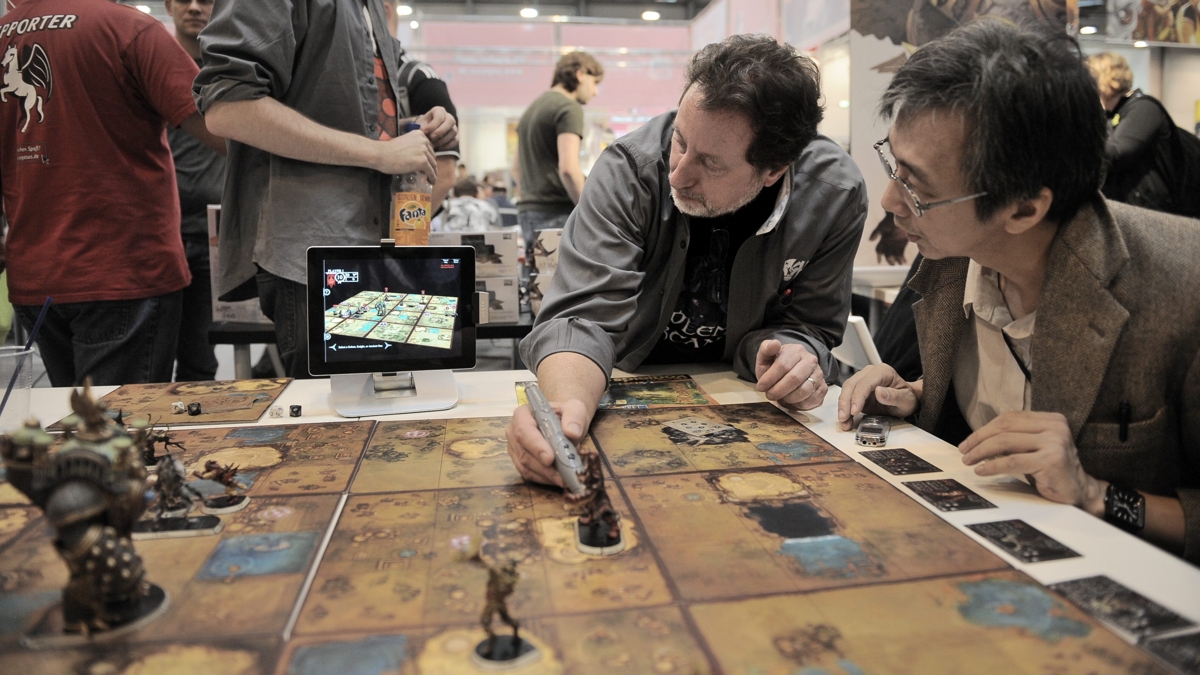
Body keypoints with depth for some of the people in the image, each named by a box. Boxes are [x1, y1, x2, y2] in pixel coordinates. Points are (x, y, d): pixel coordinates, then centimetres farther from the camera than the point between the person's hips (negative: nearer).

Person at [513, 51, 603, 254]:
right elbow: (568, 168, -21)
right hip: (557, 213, -9)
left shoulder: (533, 107, 20)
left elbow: (516, 168, 26)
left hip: (527, 213, 9)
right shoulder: (569, 108, -9)